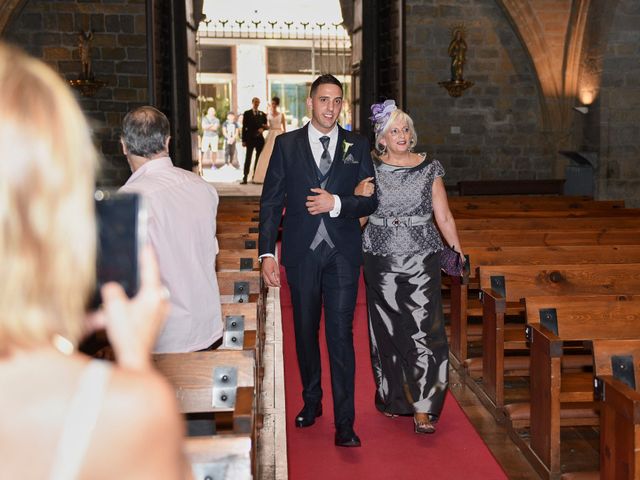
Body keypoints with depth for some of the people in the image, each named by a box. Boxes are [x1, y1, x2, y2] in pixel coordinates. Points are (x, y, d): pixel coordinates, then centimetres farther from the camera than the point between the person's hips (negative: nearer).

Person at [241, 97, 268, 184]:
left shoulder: (262, 114, 12)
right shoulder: (247, 113, 4)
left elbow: (266, 126, 13)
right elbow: (244, 127, 1)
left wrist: (263, 128, -11)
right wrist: (243, 140, -5)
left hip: (260, 139, 3)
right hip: (250, 138, -3)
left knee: (259, 158, 3)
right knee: (248, 158, -6)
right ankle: (245, 177, -8)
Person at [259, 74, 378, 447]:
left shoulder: (358, 146, 5)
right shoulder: (287, 144, 4)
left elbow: (371, 200, 3)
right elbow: (271, 201, 1)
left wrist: (337, 203, -15)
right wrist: (267, 252, -7)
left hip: (342, 252, -1)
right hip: (302, 252, 1)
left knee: (341, 334, -6)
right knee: (305, 332, 13)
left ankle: (345, 423, -2)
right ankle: (312, 401, 32)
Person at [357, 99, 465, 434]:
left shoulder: (429, 168, 5)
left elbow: (444, 216, 6)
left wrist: (458, 252, 3)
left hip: (421, 259, 0)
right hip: (381, 259, 1)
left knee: (423, 330, -7)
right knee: (387, 330, 9)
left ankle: (422, 409, -4)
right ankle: (392, 397, 26)